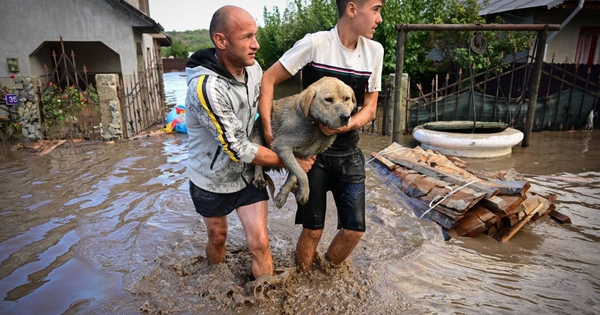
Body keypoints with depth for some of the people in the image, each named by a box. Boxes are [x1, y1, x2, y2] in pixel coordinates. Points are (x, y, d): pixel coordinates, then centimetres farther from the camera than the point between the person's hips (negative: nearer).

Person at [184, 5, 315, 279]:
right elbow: (239, 149, -28)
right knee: (218, 238, 19)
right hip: (212, 181, -3)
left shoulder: (253, 69, -11)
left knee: (259, 242, 0)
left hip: (248, 174, 4)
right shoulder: (206, 87, -32)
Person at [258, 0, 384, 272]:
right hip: (313, 152, -4)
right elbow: (268, 81, -9)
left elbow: (370, 108, 3)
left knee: (354, 230, 5)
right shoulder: (315, 43, -12)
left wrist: (345, 125, -17)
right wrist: (268, 130, -17)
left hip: (349, 154, 4)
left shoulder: (374, 51, 1)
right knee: (312, 229, 4)